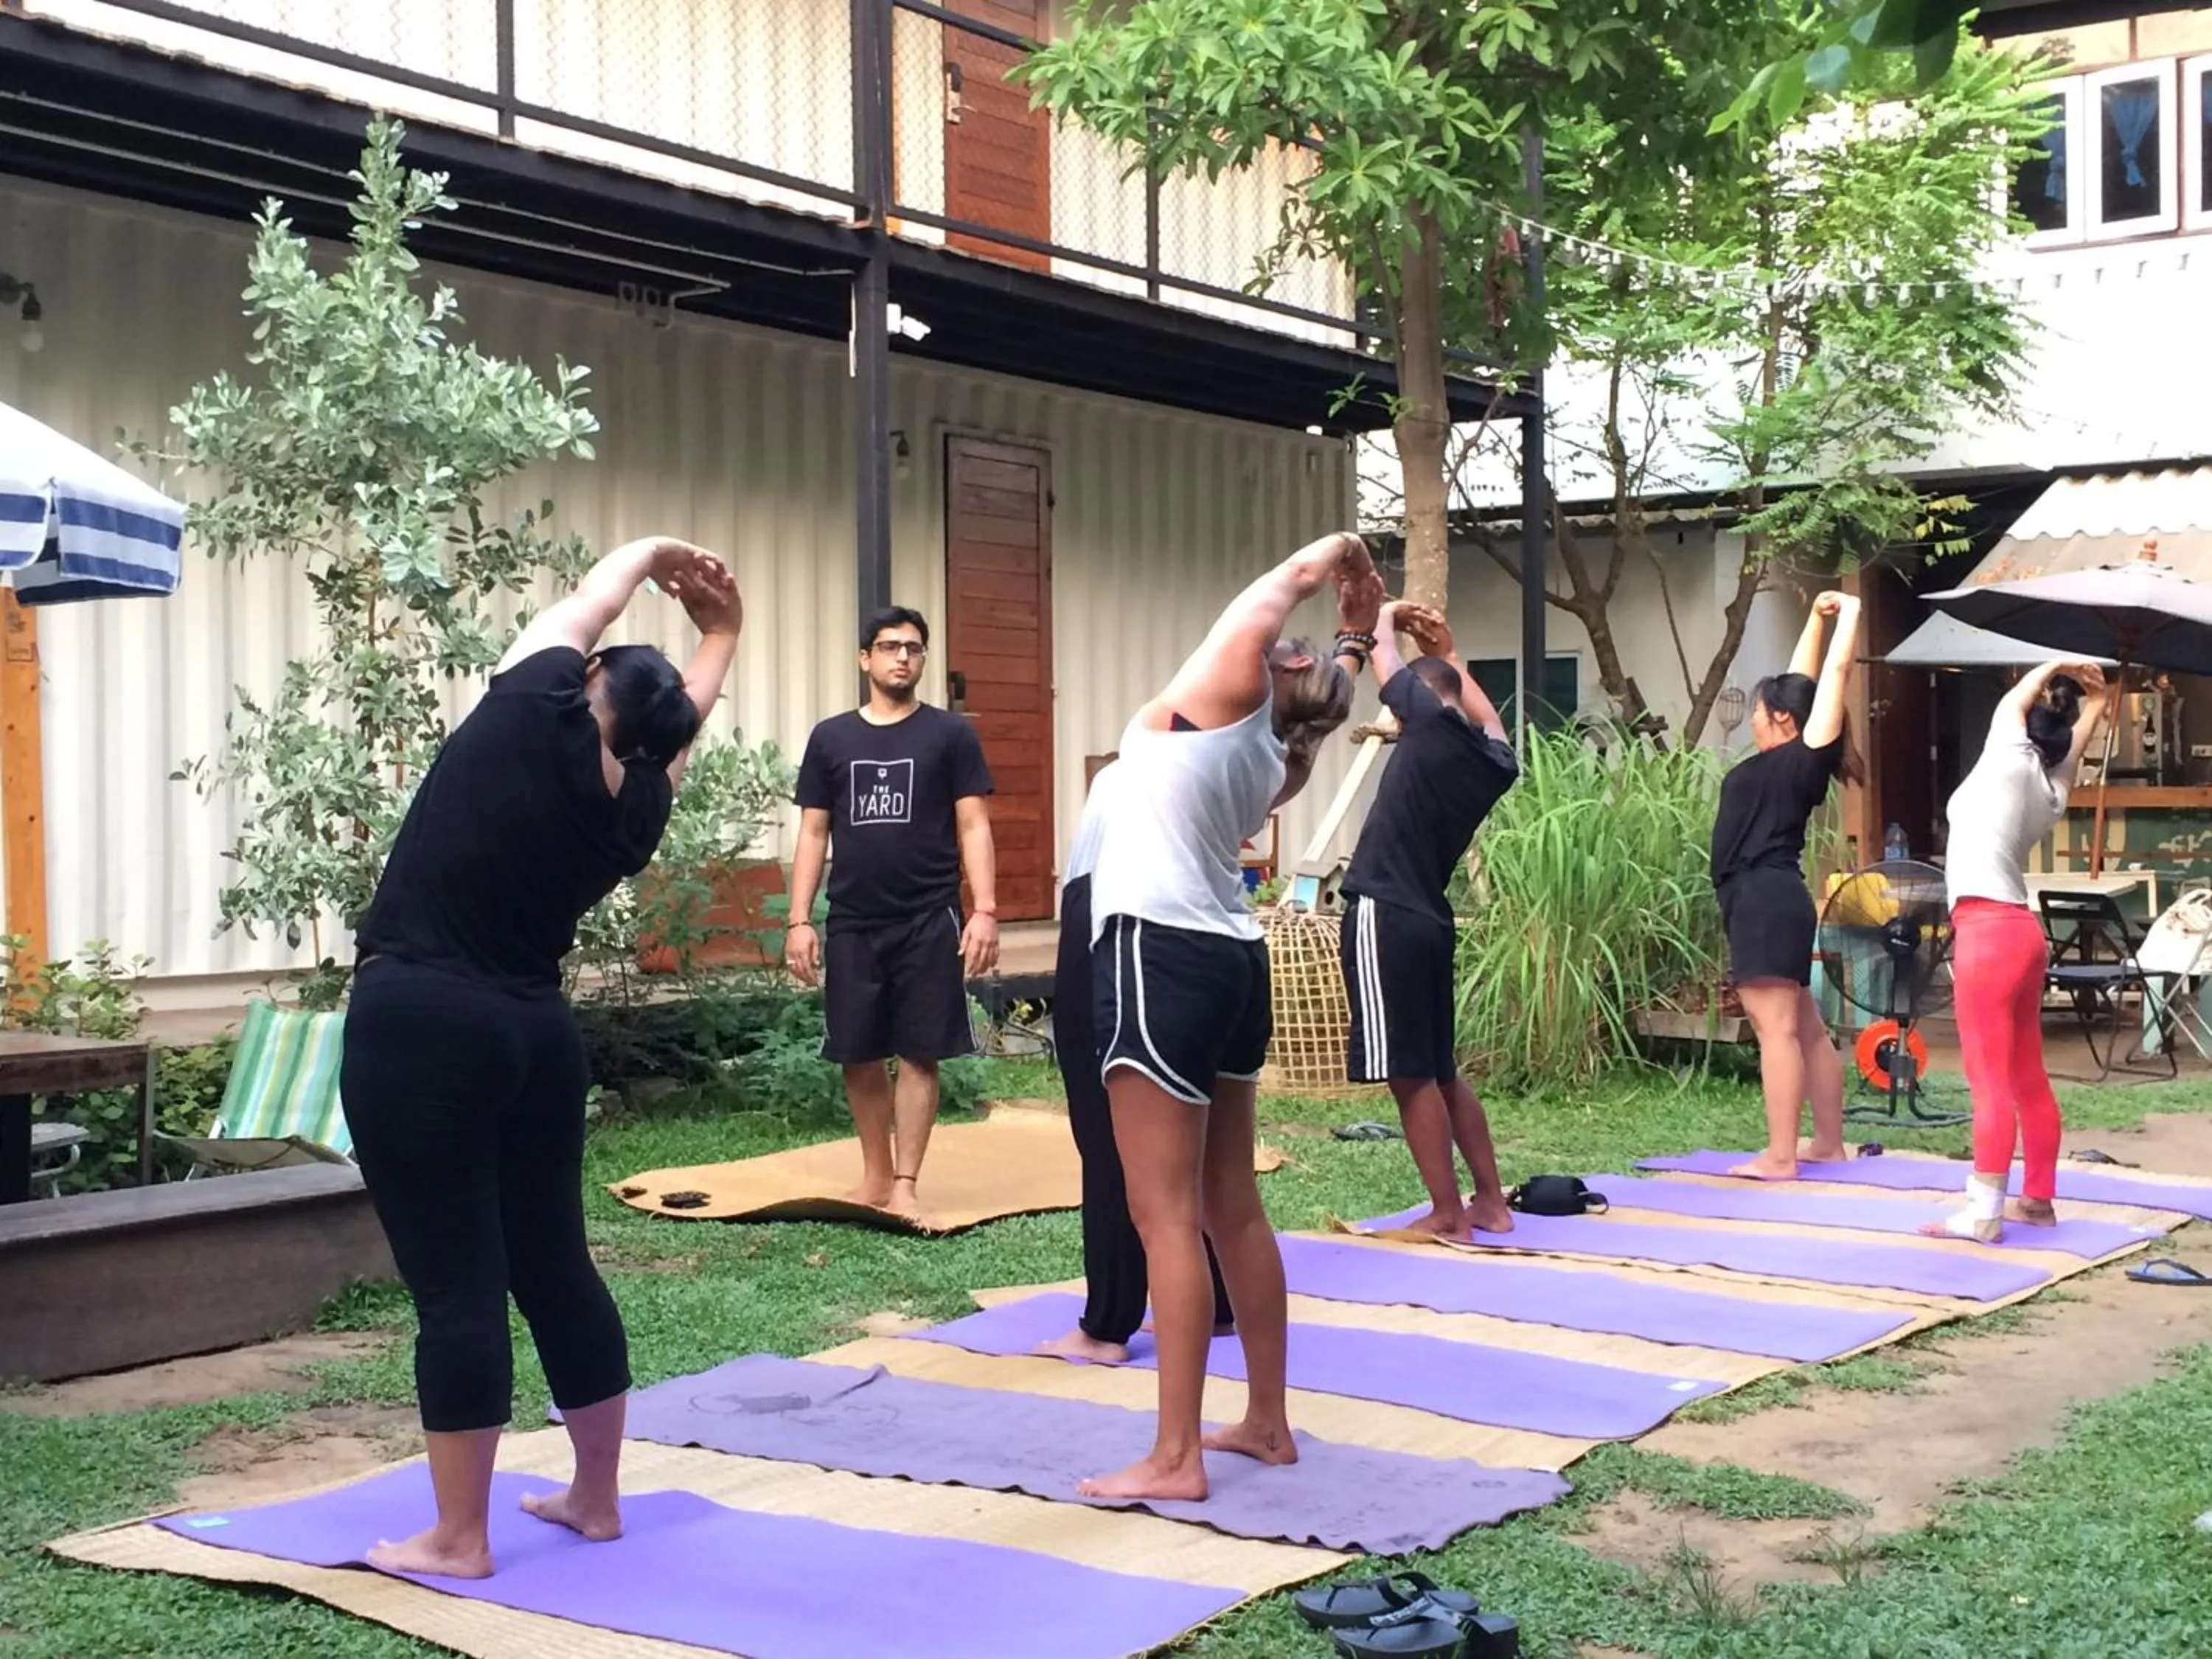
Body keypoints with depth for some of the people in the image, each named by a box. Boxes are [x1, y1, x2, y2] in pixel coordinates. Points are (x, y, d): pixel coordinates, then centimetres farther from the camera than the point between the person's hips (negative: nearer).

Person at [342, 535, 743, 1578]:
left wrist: (650, 553, 27)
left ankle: (458, 1540, 3)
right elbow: (677, 725, 27)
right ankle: (595, 1499, 25)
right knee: (556, 1267, 15)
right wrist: (721, 633, 41)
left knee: (458, 1286, -4)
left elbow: (581, 611, 10)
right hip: (535, 1033, 6)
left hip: (418, 1026, -6)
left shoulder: (532, 719, -8)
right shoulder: (637, 809, 6)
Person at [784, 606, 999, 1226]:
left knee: (919, 1055, -1)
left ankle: (906, 1185, 5)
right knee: (859, 1057, 7)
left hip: (929, 922, -2)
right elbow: (813, 834, 9)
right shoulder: (830, 738, 8)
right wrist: (800, 921, 2)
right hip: (852, 925, 2)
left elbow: (973, 827, 0)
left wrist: (984, 911, -10)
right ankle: (875, 1176, 21)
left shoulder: (950, 734, 3)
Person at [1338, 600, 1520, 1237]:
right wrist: (1449, 655, 41)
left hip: (1385, 916, -8)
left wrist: (1388, 613, 23)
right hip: (1428, 919, 8)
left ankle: (1448, 1213, 2)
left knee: (1409, 1075, -2)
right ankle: (1489, 1201, 21)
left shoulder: (1433, 720, -9)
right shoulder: (1491, 758, 11)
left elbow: (1380, 650, 2)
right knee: (1439, 1070, 17)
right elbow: (1491, 723, 37)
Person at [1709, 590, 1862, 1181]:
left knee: (1777, 1028, -13)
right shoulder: (1780, 764, 15)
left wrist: (1849, 614, 3)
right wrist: (1816, 617, 29)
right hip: (1767, 902, 11)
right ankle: (1828, 1142, 21)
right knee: (1805, 1029, 14)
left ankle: (1779, 1157, -15)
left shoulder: (1798, 762, -8)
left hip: (1766, 902, -11)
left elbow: (1836, 673, -7)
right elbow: (1799, 682, 26)